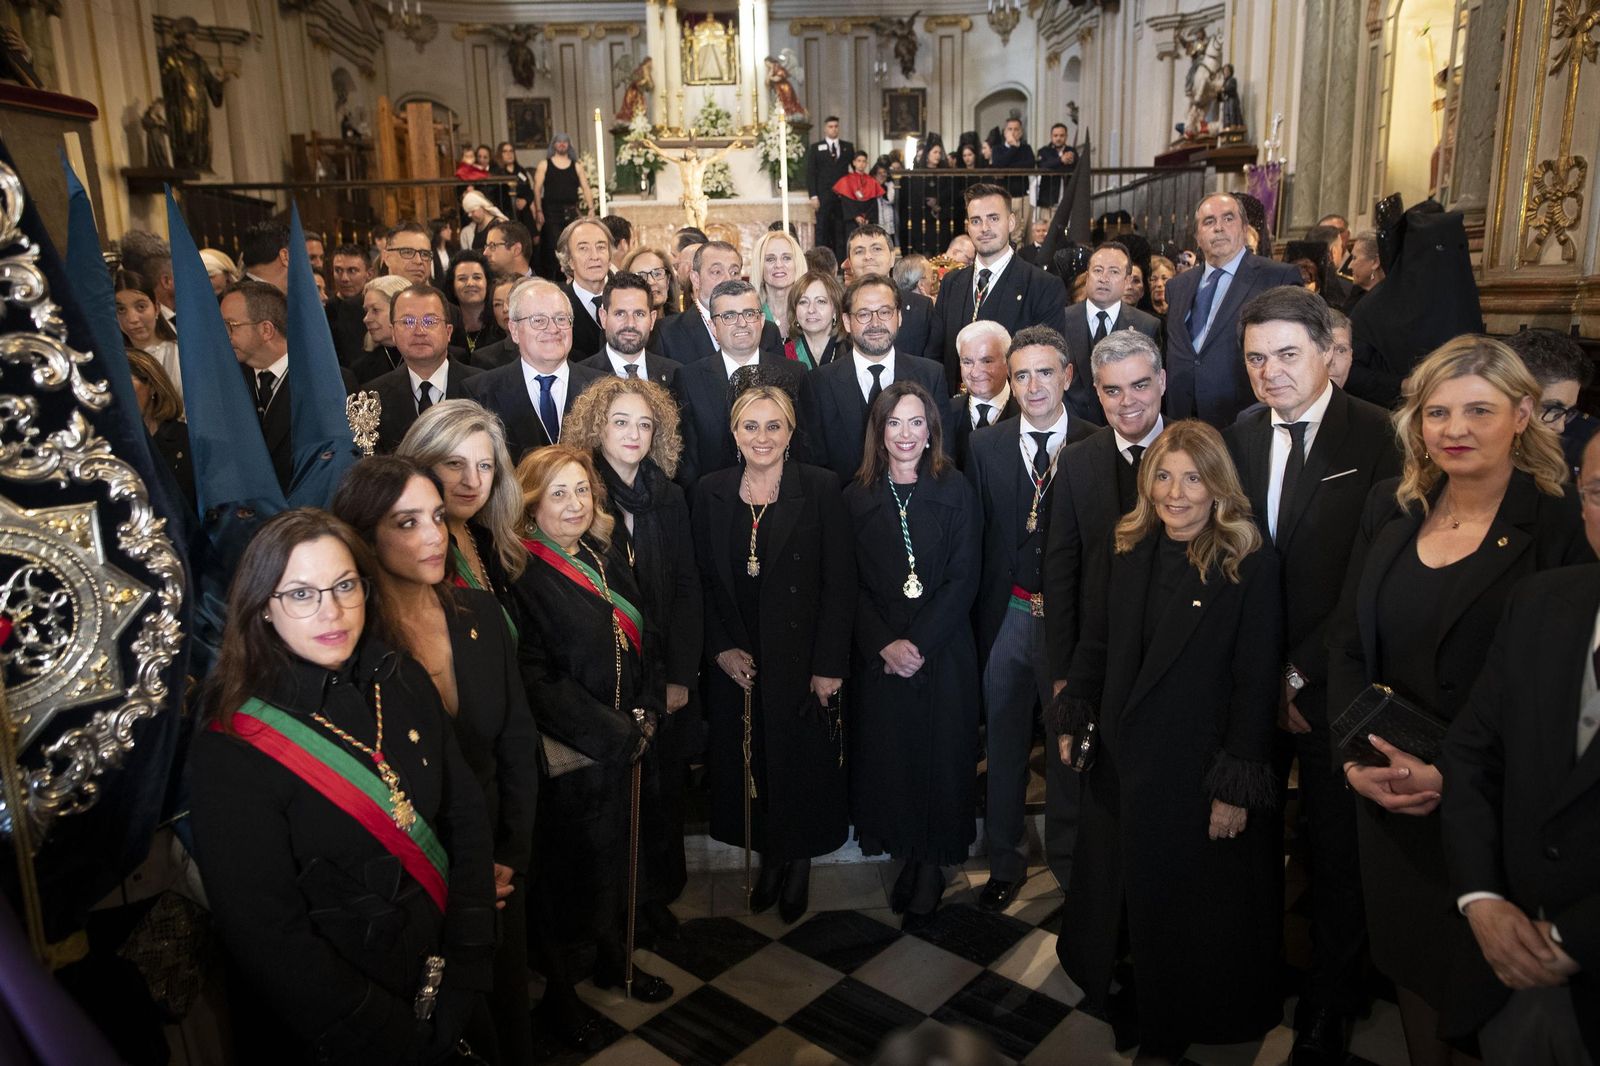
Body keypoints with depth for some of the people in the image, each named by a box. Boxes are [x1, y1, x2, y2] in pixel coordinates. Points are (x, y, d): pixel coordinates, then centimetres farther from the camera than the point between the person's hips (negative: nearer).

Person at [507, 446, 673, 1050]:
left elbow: (643, 637, 11)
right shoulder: (521, 575, -16)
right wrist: (613, 734, -17)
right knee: (562, 870, 10)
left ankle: (614, 959, 42)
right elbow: (536, 679, -19)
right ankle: (557, 992, 30)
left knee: (614, 855, 21)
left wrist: (645, 714, -2)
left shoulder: (605, 555, 5)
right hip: (566, 756, -6)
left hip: (621, 745, 6)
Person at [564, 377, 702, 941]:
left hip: (663, 679, 4)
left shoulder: (670, 499, 5)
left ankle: (660, 892, 32)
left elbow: (688, 590, 4)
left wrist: (680, 676, -3)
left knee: (666, 789, 12)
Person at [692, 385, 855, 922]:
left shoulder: (821, 489, -8)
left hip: (803, 656, -2)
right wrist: (722, 648, -6)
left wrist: (830, 664, -12)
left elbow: (840, 583, -9)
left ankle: (799, 862, 32)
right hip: (736, 662, 3)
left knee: (803, 762, 10)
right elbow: (703, 581, 4)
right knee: (748, 761, 13)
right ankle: (770, 857, 34)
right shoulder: (710, 492, 1)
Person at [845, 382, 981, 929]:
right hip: (877, 654, 1)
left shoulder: (955, 490, -1)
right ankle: (908, 854, 26)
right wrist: (885, 645, -11)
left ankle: (932, 863, 22)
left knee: (941, 756, 4)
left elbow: (963, 580, -5)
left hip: (943, 651, -1)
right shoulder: (857, 497, 3)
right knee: (886, 755, 5)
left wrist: (918, 642, -14)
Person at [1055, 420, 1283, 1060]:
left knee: (1192, 907, 15)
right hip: (1121, 762, 5)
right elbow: (1094, 645, 7)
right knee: (1118, 898, 20)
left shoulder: (1251, 567, -15)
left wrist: (1237, 787, -15)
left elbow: (1257, 686, -15)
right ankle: (1129, 1011, 44)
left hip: (1199, 774, -4)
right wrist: (1073, 721, 5)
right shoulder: (1125, 553, -1)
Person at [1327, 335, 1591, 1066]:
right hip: (1386, 800, 4)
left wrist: (1455, 774, -20)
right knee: (1409, 966, 18)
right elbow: (1346, 643, 6)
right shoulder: (1390, 509, 4)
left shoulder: (1560, 528, -10)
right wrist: (1353, 756, -6)